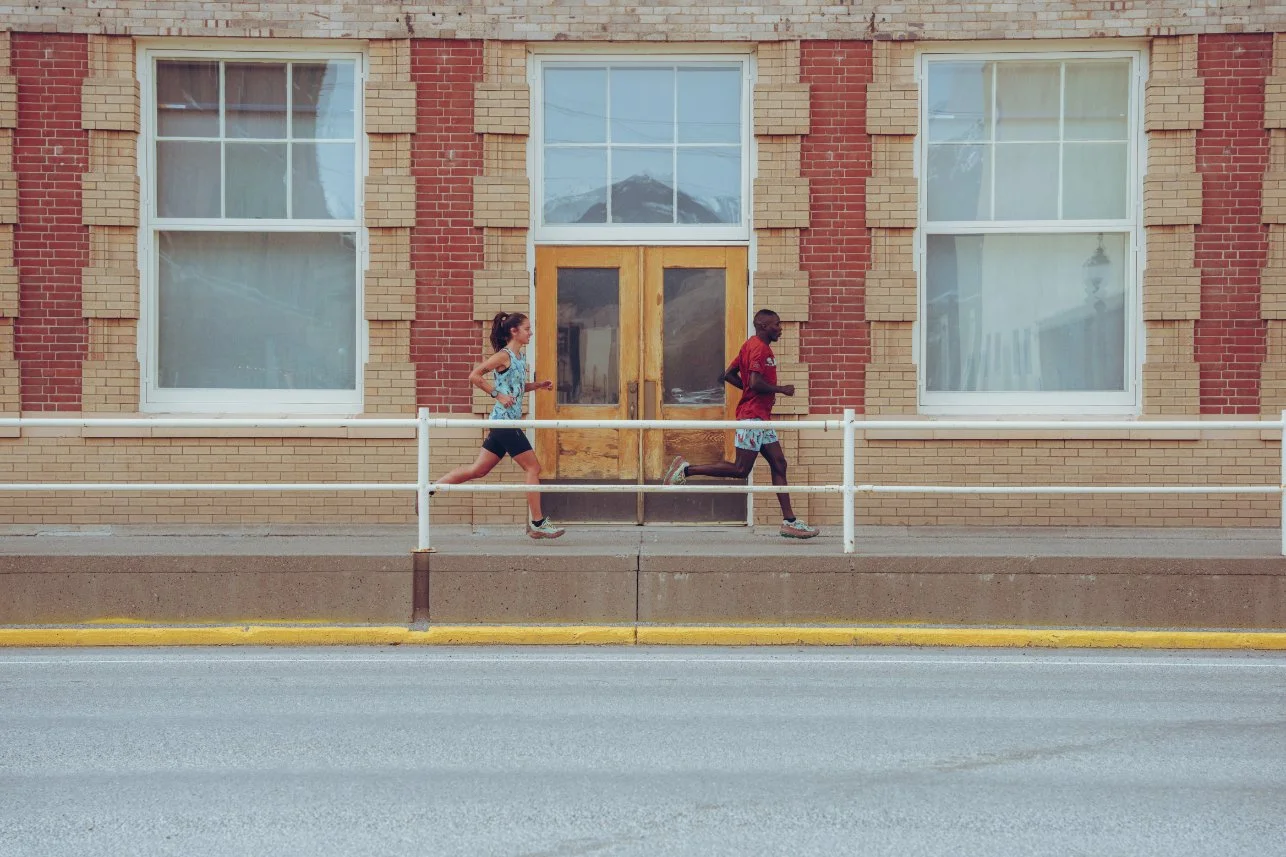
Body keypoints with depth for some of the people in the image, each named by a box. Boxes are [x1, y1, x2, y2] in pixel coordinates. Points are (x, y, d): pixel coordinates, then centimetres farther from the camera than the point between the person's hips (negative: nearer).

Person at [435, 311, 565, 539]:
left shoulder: (521, 356, 15)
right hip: (504, 419, -9)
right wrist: (498, 395, -18)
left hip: (507, 422, 9)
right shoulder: (504, 355, -12)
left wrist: (538, 385, 12)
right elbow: (474, 376, -17)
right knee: (533, 467, -6)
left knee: (478, 470, 12)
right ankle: (537, 523, -1)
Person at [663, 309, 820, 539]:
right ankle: (686, 469, -4)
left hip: (761, 417, 11)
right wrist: (782, 389, -10)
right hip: (753, 415, -11)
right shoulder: (759, 348, -12)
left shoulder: (751, 346, 18)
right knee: (740, 470, -9)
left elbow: (729, 375, 21)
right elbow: (755, 382, -24)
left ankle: (789, 521, 5)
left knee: (779, 464, 6)